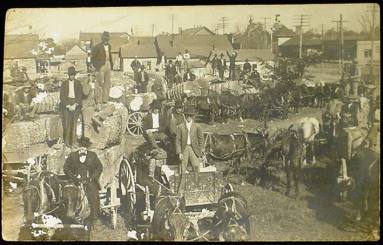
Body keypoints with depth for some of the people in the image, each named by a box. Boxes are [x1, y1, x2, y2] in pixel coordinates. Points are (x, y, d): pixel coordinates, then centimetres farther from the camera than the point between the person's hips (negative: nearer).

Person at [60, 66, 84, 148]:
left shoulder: (78, 83, 2)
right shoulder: (64, 83, -1)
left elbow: (80, 95, 1)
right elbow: (62, 96, -2)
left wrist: (75, 105, -11)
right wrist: (68, 106, -11)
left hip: (75, 104, 1)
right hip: (66, 103, -1)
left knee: (74, 123, -3)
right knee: (66, 122, -6)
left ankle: (73, 141, 3)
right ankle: (67, 141, 2)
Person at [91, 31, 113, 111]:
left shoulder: (109, 46, 11)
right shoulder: (97, 47, -9)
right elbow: (93, 58, -5)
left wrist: (111, 64, 13)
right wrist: (96, 67, -11)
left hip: (108, 66, 7)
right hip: (101, 66, -7)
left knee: (107, 84, 11)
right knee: (99, 84, -8)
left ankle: (105, 101, 21)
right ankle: (98, 102, -5)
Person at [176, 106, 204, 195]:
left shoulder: (197, 126, 6)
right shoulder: (181, 126, 5)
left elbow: (201, 139, 9)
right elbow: (178, 140, 4)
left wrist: (200, 152, 4)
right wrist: (179, 152, -4)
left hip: (194, 149, 0)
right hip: (184, 149, 0)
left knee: (196, 166, -14)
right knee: (183, 170, -2)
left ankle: (196, 187, 0)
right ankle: (181, 190, 4)